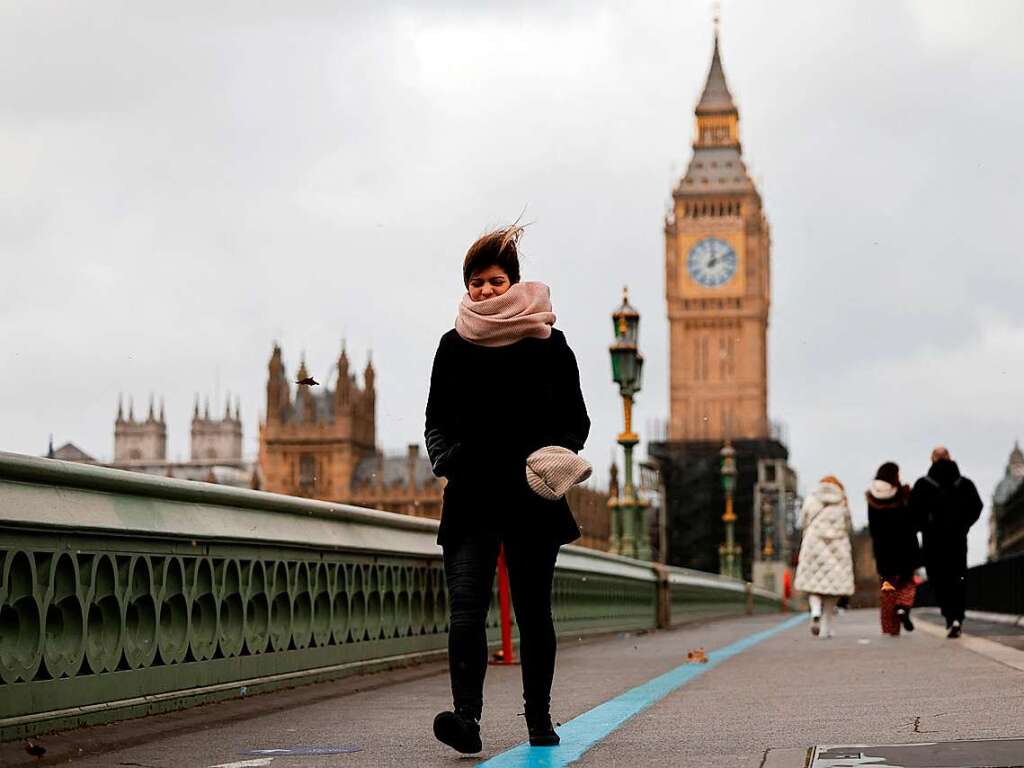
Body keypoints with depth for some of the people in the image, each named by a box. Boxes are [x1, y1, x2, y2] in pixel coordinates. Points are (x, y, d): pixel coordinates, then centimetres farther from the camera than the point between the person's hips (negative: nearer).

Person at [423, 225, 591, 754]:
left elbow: (576, 420, 8)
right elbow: (436, 420, 14)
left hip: (531, 500, -1)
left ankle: (539, 717, 20)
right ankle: (466, 718, -24)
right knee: (465, 608, -14)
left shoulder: (547, 343, 3)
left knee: (533, 612, 7)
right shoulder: (455, 345, 8)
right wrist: (444, 458, -7)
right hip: (470, 498, 1)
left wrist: (557, 460, -11)